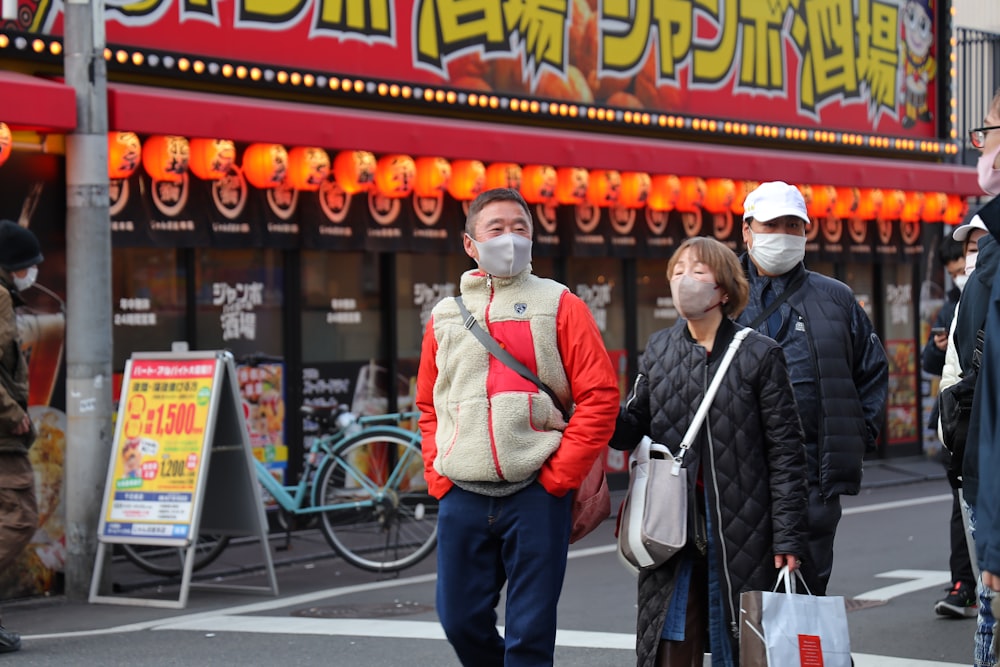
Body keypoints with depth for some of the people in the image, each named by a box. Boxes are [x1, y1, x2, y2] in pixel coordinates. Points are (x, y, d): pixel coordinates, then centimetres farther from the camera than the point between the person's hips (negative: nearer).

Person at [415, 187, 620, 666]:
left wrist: (558, 477, -9)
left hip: (536, 496, -3)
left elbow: (600, 396, -4)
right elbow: (429, 406, 20)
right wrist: (438, 476, 7)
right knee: (461, 620, 6)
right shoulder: (445, 315, 13)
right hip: (462, 498, 4)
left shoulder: (559, 306, 2)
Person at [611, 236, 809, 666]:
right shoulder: (657, 352, 9)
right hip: (672, 531, 3)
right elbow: (630, 430, 7)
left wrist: (788, 534, -8)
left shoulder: (760, 355, -3)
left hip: (740, 531, -3)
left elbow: (785, 450, -4)